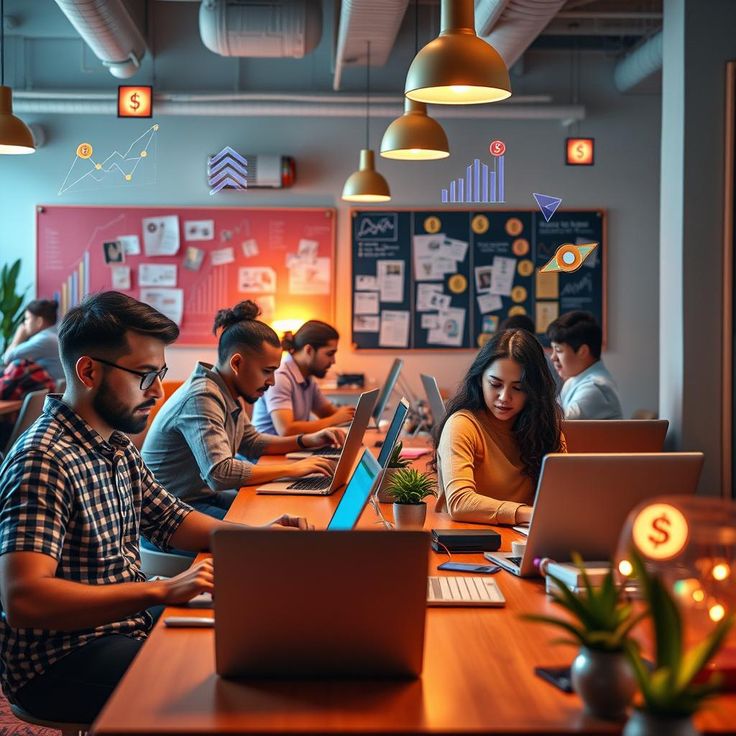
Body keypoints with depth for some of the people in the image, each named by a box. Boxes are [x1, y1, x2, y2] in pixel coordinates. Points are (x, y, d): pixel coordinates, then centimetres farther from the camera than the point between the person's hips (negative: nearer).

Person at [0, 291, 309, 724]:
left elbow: (170, 520, 21)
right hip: (59, 665, -9)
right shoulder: (44, 461, -22)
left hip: (124, 628, 9)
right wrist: (159, 591, -35)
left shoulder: (117, 447, 8)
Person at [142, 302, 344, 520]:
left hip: (207, 495, 9)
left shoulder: (230, 395, 6)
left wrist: (308, 440, 7)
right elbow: (220, 473, -34)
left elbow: (253, 443, 22)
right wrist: (292, 469, -26)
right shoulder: (201, 398, -23)